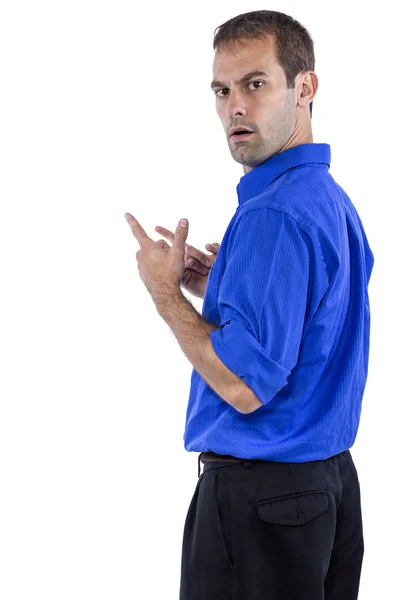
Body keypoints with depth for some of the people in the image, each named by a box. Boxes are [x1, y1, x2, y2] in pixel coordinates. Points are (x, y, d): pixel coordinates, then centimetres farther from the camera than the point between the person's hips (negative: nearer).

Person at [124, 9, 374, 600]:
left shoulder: (273, 215, -21)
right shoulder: (334, 202, 10)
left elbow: (246, 387, -25)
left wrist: (166, 291, -12)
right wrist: (222, 287, 10)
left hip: (261, 497, -10)